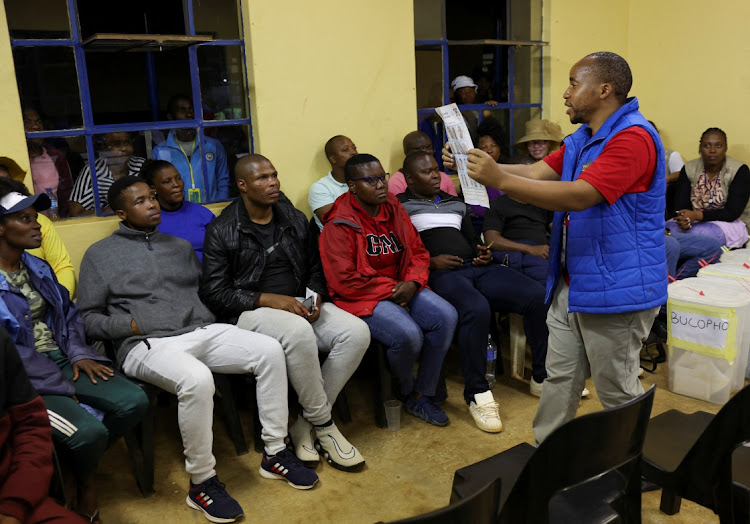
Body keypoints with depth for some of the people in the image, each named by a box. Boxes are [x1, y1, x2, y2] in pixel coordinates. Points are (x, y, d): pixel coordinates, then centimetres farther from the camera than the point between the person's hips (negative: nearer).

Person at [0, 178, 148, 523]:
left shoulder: (38, 268, 13)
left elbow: (68, 313, 17)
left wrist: (79, 353, -3)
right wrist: (61, 388, -18)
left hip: (61, 361, 7)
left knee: (134, 402, -14)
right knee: (89, 431, -28)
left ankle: (82, 462, 11)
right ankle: (85, 479, 9)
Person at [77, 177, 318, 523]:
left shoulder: (180, 246, 24)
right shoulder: (100, 255, 11)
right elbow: (87, 317, 6)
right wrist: (132, 325, -9)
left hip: (202, 331, 5)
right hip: (148, 345, -5)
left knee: (270, 350, -18)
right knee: (197, 379, -37)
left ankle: (274, 453, -6)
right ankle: (201, 483, -18)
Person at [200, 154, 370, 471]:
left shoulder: (295, 219, 12)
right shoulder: (222, 231, -4)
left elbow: (314, 268, 20)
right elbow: (215, 294, -9)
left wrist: (315, 297, -3)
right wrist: (270, 299, -18)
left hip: (299, 303, 6)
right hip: (251, 312, -5)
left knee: (357, 332, -21)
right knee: (299, 332, -38)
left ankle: (306, 423, -12)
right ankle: (324, 426, -17)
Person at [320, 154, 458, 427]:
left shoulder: (393, 208, 9)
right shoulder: (339, 225, -11)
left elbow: (418, 251, 12)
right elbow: (344, 281, -16)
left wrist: (412, 283, -9)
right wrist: (391, 290, -14)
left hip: (401, 288, 7)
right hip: (363, 297, -6)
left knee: (446, 316, -17)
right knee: (408, 335, -30)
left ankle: (422, 395, -2)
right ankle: (406, 392, 5)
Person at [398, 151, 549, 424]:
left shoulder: (455, 204, 29)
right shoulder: (401, 206, 9)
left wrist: (484, 254, 8)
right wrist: (431, 261, -14)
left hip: (477, 267, 6)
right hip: (440, 274, -6)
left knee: (538, 296, -14)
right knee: (476, 309, -38)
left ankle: (543, 376, 3)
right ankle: (477, 394, -21)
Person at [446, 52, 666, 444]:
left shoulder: (633, 137, -18)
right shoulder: (582, 139, 15)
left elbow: (579, 195, -29)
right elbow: (535, 173, 8)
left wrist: (499, 179, -30)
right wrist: (478, 164, -5)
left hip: (616, 290, -9)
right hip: (571, 285, 9)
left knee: (618, 391, 7)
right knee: (559, 378, 15)